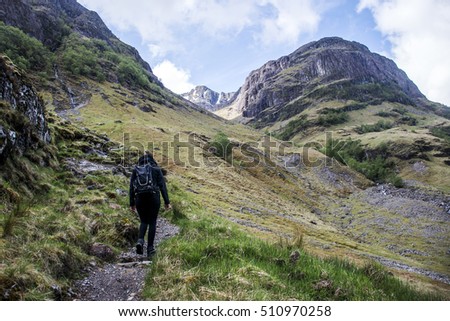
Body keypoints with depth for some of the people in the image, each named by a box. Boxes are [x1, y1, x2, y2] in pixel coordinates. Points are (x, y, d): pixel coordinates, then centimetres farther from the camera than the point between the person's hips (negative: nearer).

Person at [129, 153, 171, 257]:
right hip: (154, 199, -1)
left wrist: (132, 204, 8)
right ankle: (150, 248, 9)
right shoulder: (157, 170, 2)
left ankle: (140, 241, -8)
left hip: (140, 199, 2)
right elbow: (162, 186, -4)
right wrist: (167, 202, -3)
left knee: (144, 222, 18)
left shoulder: (136, 170, 6)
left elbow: (132, 188, 3)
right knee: (152, 223, 10)